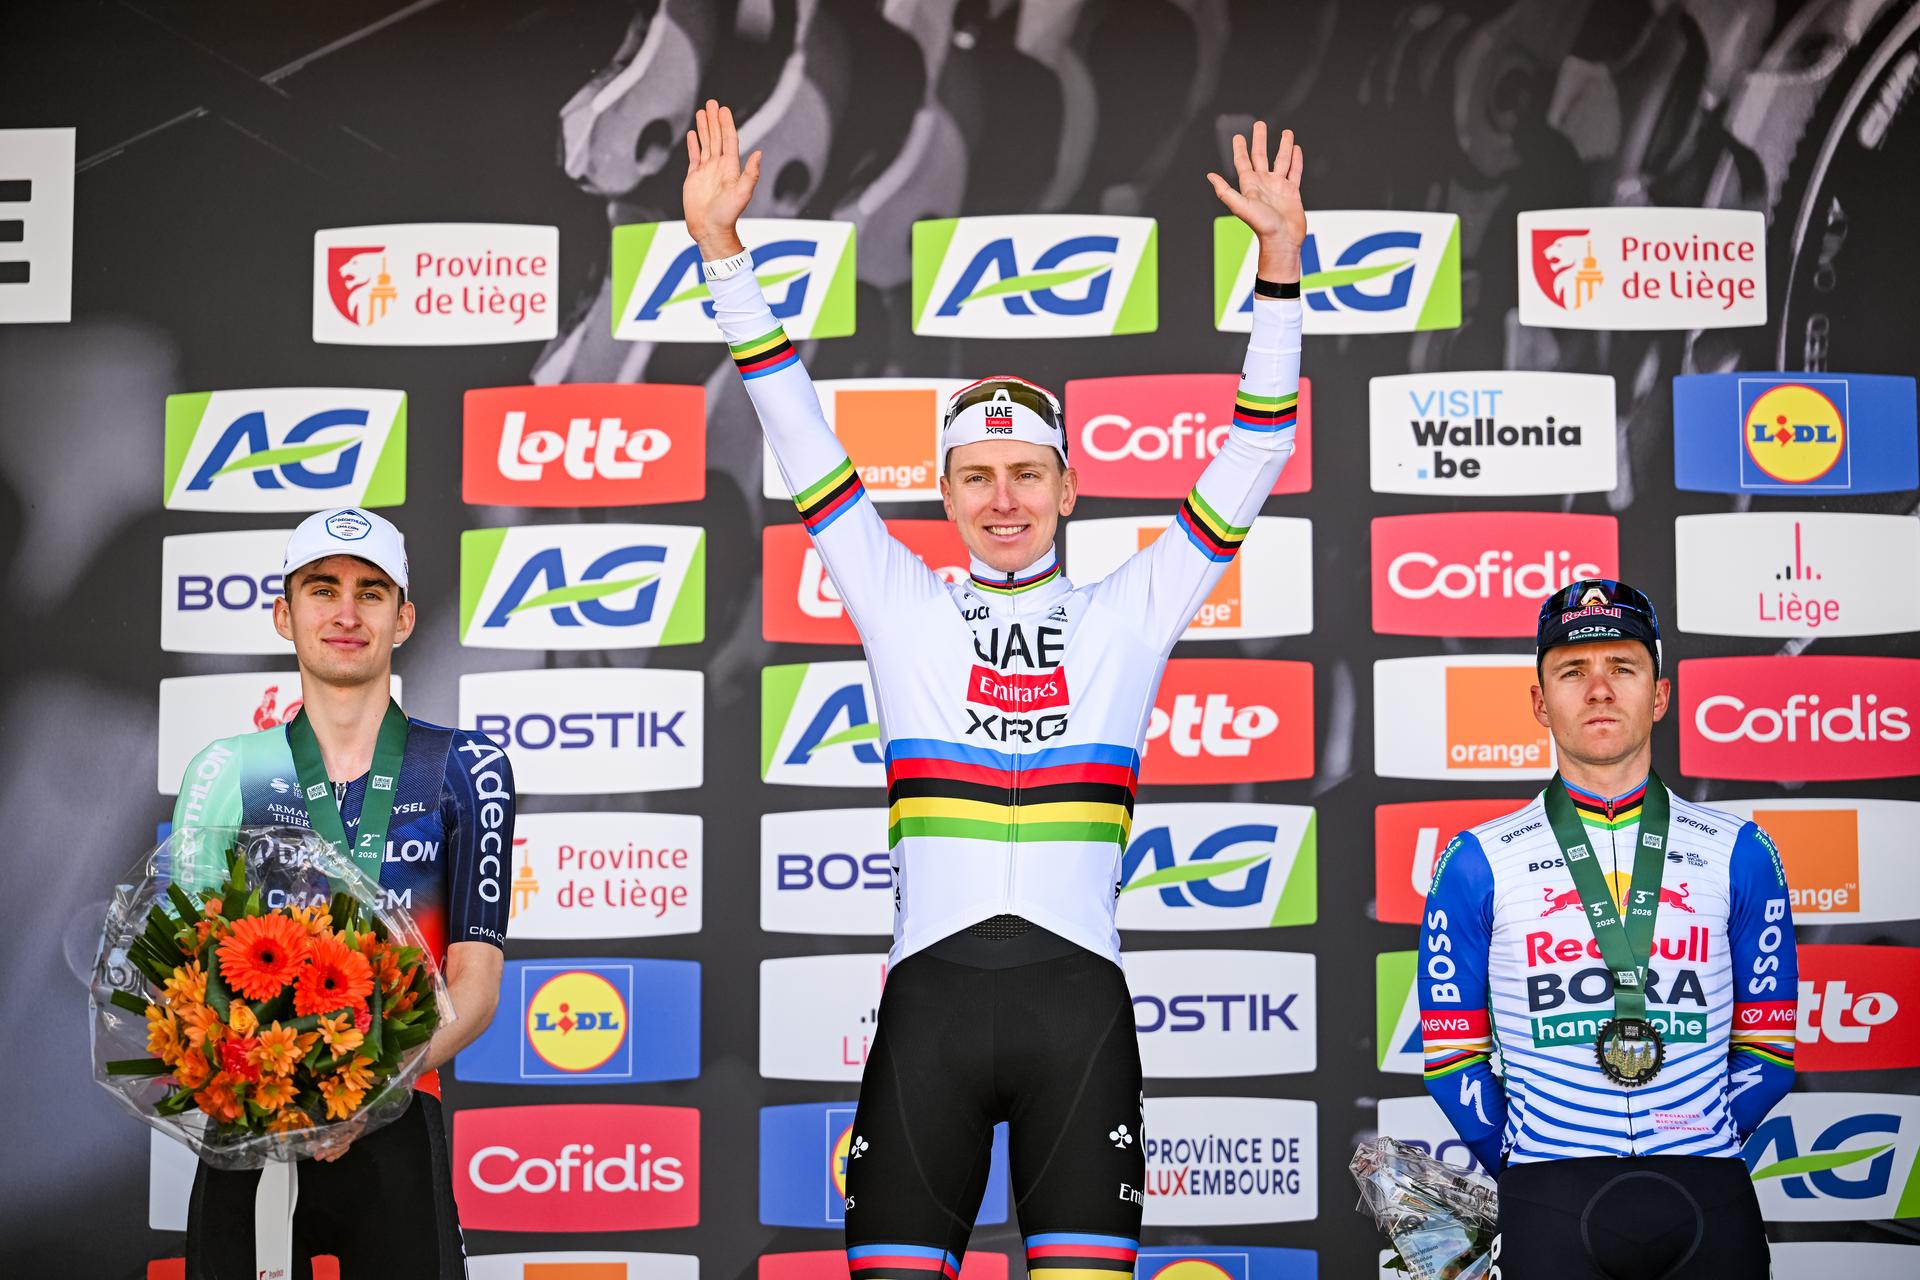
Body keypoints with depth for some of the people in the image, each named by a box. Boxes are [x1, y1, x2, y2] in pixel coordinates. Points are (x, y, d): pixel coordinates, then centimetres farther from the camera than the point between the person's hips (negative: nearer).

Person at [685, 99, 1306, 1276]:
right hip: (933, 992, 0)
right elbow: (800, 436, 9)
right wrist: (723, 249, 4)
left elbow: (1252, 462, 8)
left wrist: (1280, 265, 0)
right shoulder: (905, 610, 12)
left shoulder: (1128, 616, 12)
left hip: (1080, 995, 0)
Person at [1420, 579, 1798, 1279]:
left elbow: (1768, 1049, 8)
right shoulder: (1477, 864, 2)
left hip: (1708, 1205, 1)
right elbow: (1451, 1055, 5)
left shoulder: (1738, 854, 6)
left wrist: (1694, 1156, 2)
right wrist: (1532, 1170, 2)